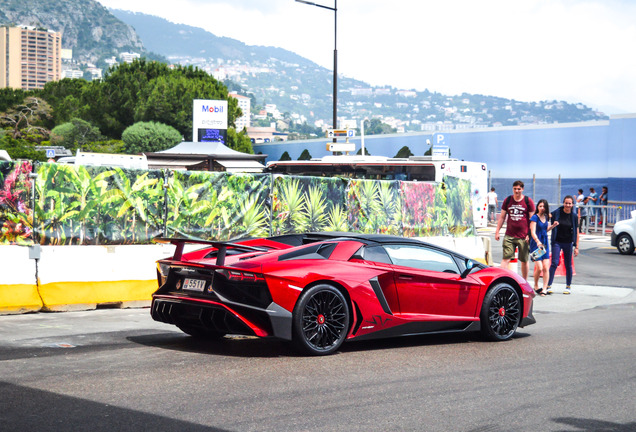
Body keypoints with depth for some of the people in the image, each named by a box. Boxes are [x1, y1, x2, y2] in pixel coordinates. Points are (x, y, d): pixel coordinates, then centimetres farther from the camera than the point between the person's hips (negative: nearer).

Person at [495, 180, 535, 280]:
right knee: (506, 259, -8)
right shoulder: (507, 200, 9)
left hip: (523, 237, -1)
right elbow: (502, 217, 14)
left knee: (524, 261, 7)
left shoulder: (528, 201, 1)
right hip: (509, 236, 1)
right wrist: (497, 231, 9)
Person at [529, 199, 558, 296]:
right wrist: (537, 241, -34)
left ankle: (544, 289, 3)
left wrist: (552, 226, 7)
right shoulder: (534, 217, -9)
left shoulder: (546, 217, 10)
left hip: (545, 244, 6)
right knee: (539, 268, -10)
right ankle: (536, 286, 13)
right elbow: (533, 232, -18)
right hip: (536, 244, -6)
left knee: (546, 268, -2)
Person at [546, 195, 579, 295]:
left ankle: (568, 286, 22)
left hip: (568, 243, 2)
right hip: (557, 242, -2)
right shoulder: (557, 213, -5)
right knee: (554, 263, -11)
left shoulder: (574, 216, 1)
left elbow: (576, 233, 4)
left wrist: (576, 247, 2)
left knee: (568, 265, 8)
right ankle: (549, 285, -7)